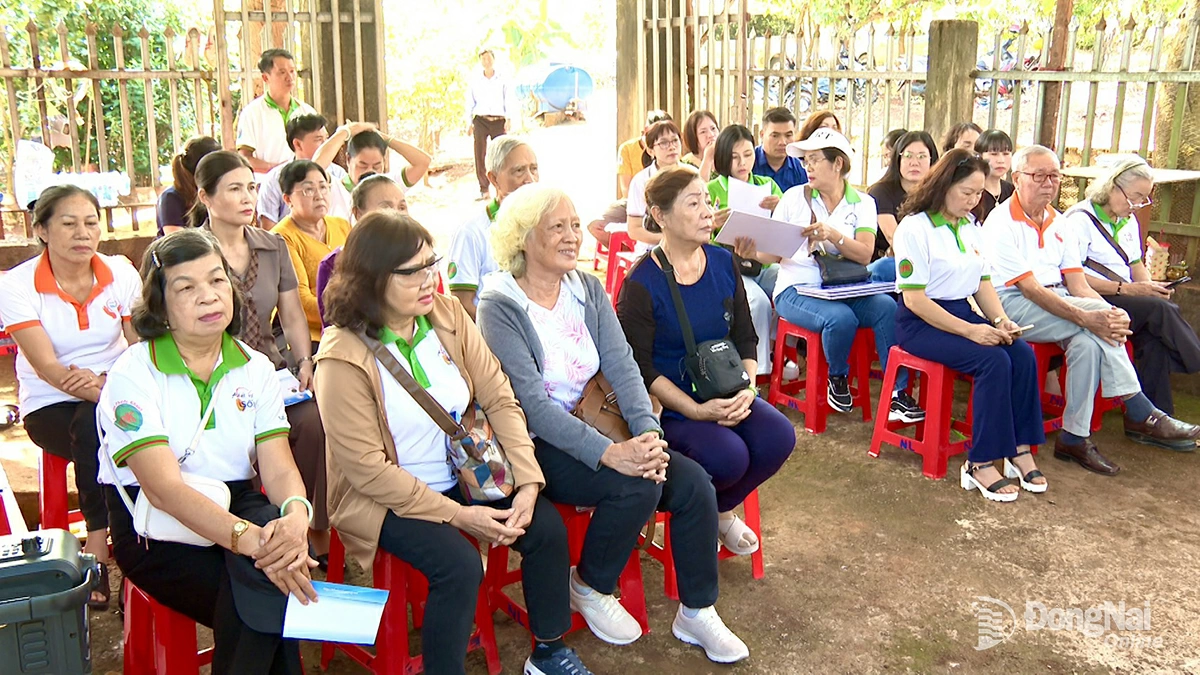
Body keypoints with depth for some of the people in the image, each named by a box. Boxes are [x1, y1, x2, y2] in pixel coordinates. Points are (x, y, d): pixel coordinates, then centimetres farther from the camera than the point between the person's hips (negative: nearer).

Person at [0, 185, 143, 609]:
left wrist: (106, 381, -27)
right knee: (94, 424, -35)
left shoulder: (121, 272, 0)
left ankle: (98, 552, -22)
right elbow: (47, 367, -18)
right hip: (51, 409, -2)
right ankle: (100, 550, -25)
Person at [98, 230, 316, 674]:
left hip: (238, 505, 4)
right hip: (156, 532, -4)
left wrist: (296, 515, -30)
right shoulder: (133, 375, -10)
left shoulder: (255, 368, 4)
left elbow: (279, 468, -4)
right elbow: (163, 488, -22)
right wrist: (250, 538, -37)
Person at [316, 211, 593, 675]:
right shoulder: (343, 357, -20)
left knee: (547, 528, -10)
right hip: (383, 499, -5)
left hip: (461, 475, 6)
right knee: (460, 565, -28)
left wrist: (528, 482, -16)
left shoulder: (448, 314, -4)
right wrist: (457, 515, -20)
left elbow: (499, 399, -4)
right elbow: (368, 468, -19)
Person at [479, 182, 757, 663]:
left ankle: (696, 614, 7)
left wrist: (648, 433, -21)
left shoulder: (588, 290, 5)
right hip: (534, 445, -6)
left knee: (693, 483, -12)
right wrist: (610, 453, -31)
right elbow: (533, 405, -22)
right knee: (636, 486, -27)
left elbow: (623, 368, -3)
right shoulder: (501, 308, -14)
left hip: (591, 429, 6)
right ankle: (590, 588, 1)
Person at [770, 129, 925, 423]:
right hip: (797, 288, -2)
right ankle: (837, 378, -1)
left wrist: (832, 235, -23)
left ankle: (897, 393, -17)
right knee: (841, 318, -32)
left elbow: (864, 254, -7)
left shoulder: (862, 203, 7)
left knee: (888, 308, -26)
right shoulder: (794, 197, 6)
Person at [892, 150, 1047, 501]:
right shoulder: (915, 228, -13)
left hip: (963, 312, 7)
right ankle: (981, 464, -20)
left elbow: (983, 283, 15)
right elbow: (914, 299, -17)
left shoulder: (970, 227, 11)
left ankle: (1019, 449, -10)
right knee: (994, 361, -28)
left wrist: (1000, 320, -6)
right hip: (921, 322, -7)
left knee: (1023, 354, -17)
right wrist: (970, 330, -22)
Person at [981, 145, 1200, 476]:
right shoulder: (1001, 223, -11)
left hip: (1057, 301, 7)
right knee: (1099, 313, -26)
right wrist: (1088, 317, -29)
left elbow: (1077, 286, 4)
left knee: (1087, 342, -27)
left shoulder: (1058, 224, 13)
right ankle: (1141, 414, -16)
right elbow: (1030, 289, -20)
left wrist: (1110, 315, -18)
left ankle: (1074, 438, -20)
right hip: (1012, 306, -7)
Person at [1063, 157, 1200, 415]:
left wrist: (1151, 287, 3)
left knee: (1155, 335, -25)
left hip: (1124, 298, 7)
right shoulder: (1080, 219, -8)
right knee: (1161, 310, -28)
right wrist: (1124, 289, -19)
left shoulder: (1129, 222, 19)